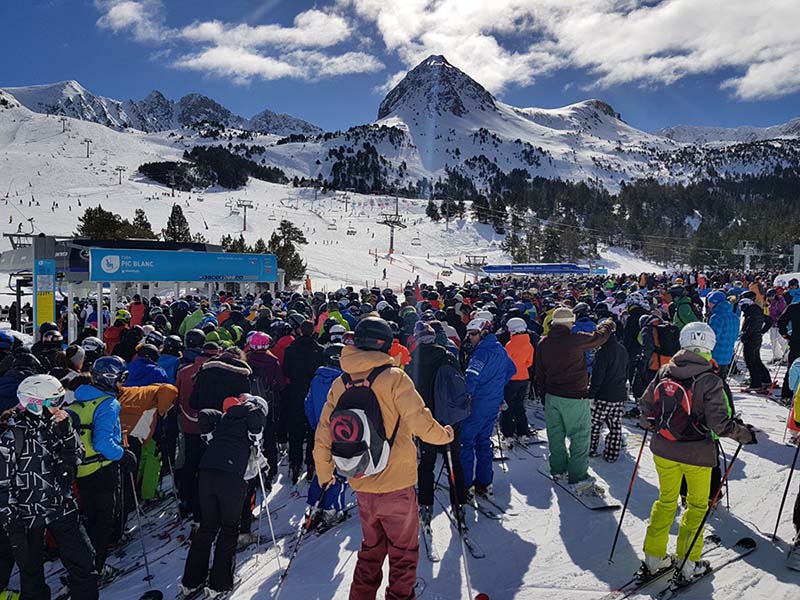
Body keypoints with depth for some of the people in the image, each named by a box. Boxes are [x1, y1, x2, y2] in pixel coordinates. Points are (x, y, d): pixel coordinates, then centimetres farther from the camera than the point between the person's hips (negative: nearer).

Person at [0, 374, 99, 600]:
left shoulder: (52, 424, 2)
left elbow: (76, 457, 3)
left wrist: (66, 429, -11)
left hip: (62, 507, 5)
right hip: (28, 514, -5)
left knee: (84, 561, 5)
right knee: (31, 572, 13)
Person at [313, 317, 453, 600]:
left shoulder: (340, 383, 0)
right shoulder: (394, 377, -15)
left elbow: (323, 434, 4)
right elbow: (419, 421, -17)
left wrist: (324, 471, 18)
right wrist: (443, 435, 3)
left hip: (361, 485, 5)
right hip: (396, 483, -5)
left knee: (371, 548, 25)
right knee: (403, 552, 14)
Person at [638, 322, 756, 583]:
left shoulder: (664, 372, -5)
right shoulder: (709, 380, -18)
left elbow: (645, 407, 2)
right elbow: (719, 422, -19)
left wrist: (651, 425, 22)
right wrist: (744, 434, -1)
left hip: (663, 449, 4)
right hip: (696, 453, -4)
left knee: (666, 500, 20)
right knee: (697, 505, 17)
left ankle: (653, 558, 27)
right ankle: (688, 564, 25)